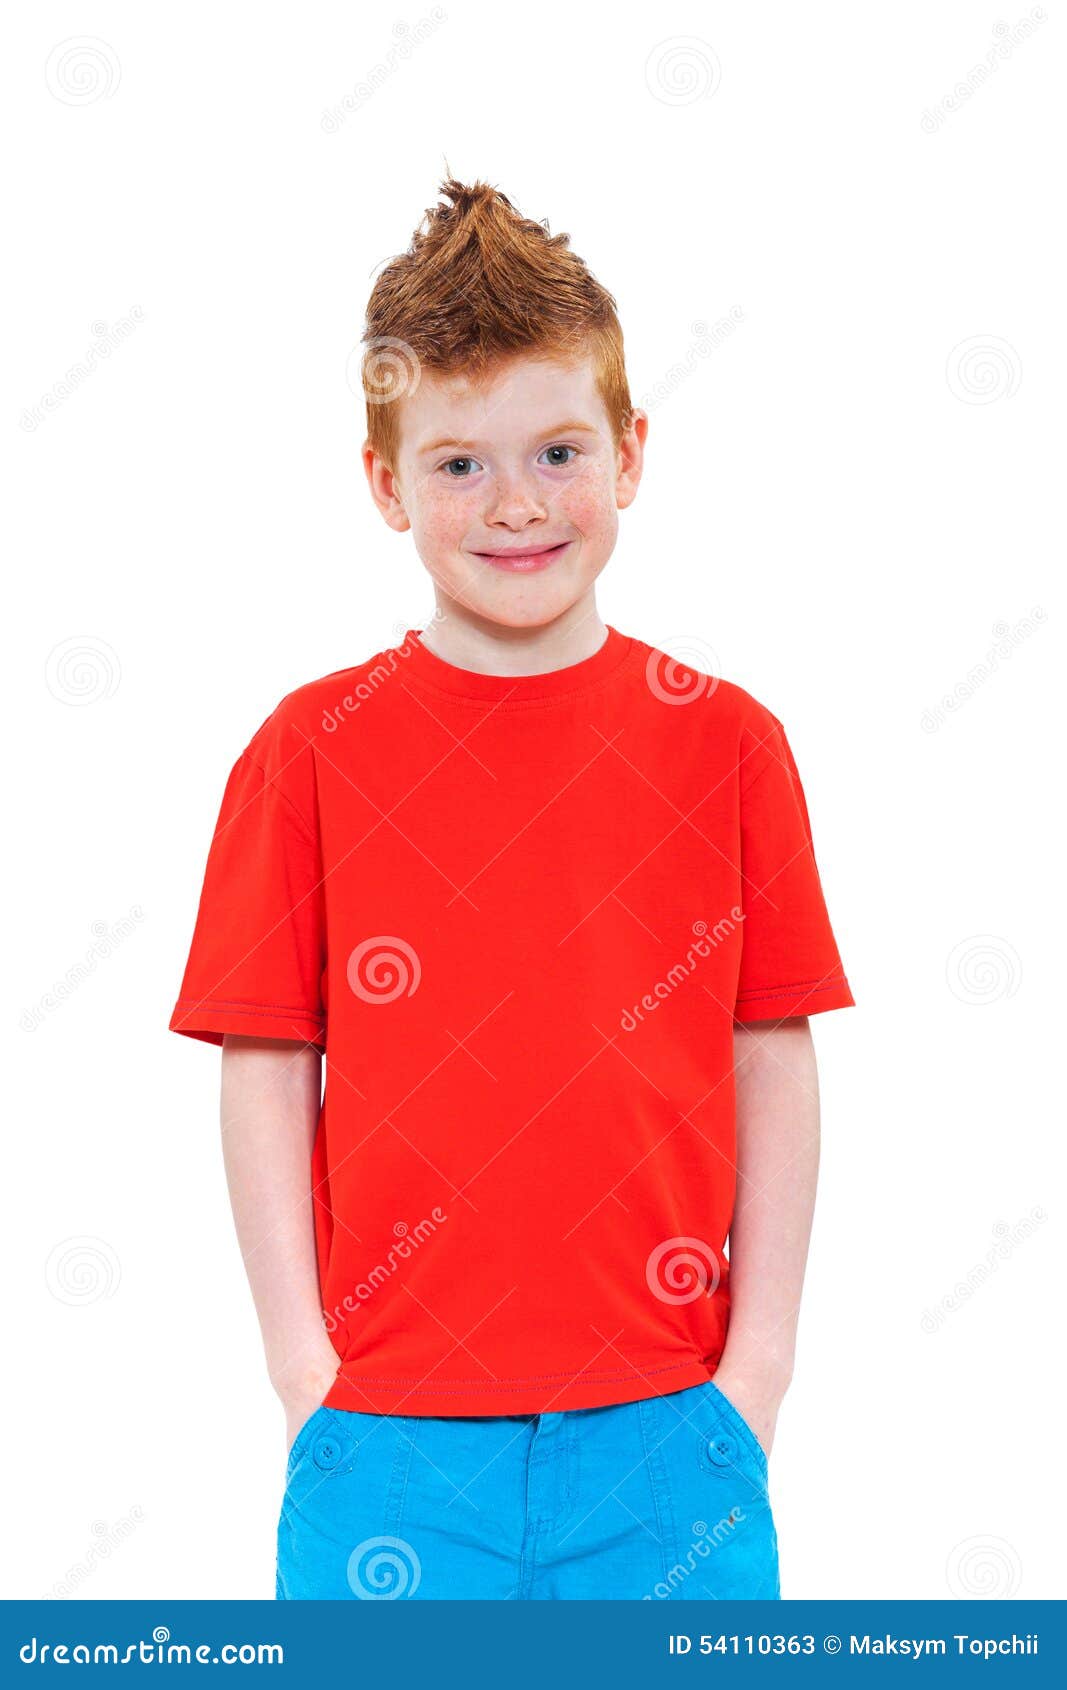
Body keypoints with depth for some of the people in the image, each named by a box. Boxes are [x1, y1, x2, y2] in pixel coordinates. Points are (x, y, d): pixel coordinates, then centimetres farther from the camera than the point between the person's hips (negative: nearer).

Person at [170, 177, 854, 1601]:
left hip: (667, 1427, 1)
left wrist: (757, 1360, -1)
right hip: (392, 1433, 0)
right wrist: (306, 1359, -4)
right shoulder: (314, 750, -1)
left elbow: (774, 1065, 3)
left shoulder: (727, 743, 1)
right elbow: (266, 1071, 0)